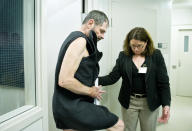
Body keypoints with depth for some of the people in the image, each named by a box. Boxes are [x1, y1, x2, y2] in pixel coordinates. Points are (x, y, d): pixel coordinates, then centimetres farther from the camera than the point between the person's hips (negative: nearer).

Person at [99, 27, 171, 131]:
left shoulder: (156, 55, -5)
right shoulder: (123, 56, -2)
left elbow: (163, 82, -5)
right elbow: (112, 77, -7)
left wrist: (166, 104, -11)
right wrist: (97, 81, -23)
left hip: (150, 103, 0)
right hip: (129, 102, 1)